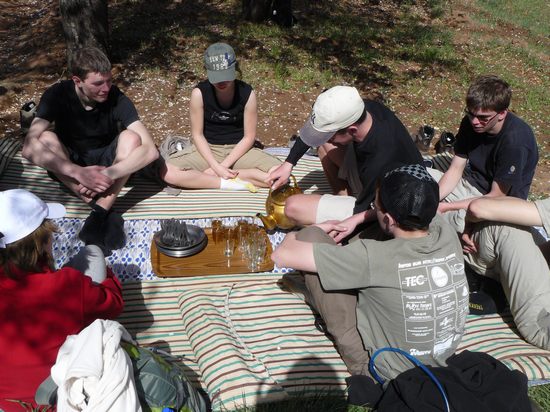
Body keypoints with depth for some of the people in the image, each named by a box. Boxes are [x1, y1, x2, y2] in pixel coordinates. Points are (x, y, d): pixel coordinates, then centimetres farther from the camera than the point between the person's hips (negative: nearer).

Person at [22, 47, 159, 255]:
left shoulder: (117, 99, -22)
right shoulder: (57, 95, -21)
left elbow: (150, 150, -32)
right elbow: (29, 146, -32)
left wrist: (109, 174, -42)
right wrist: (78, 172, -43)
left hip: (106, 160, 0)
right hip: (70, 166, 1)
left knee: (131, 138, -30)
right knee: (46, 139, -30)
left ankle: (99, 214, -33)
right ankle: (105, 213, -33)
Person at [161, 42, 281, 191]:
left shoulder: (247, 93, -14)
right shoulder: (199, 93, -14)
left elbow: (249, 137, -9)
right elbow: (197, 134, -9)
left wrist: (224, 165, -18)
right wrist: (216, 166, -21)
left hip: (238, 149, 1)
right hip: (208, 148, -1)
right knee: (168, 172, -27)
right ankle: (230, 183, -21)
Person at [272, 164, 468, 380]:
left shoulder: (376, 257, -34)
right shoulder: (447, 232, -17)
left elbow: (283, 255, -28)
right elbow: (420, 207, 9)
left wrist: (297, 234, -5)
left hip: (387, 372, -5)